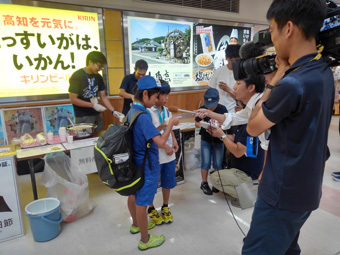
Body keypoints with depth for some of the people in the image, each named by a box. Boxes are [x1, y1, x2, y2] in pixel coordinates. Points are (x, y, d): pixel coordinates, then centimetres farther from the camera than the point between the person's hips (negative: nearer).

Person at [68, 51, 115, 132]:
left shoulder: (98, 77, 7)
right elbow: (73, 99, -14)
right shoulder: (77, 76, -12)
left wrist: (113, 111, -1)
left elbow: (103, 96, 10)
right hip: (83, 118, -6)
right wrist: (93, 105, -18)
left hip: (97, 116, 6)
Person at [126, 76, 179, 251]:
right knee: (142, 202, 5)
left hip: (135, 162, 9)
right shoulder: (143, 116, -28)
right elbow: (161, 142, -32)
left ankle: (136, 225, 47)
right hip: (146, 166, -9)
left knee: (133, 194, 23)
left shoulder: (132, 111, 3)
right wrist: (171, 124, -19)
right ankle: (145, 240, 24)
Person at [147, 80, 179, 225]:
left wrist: (174, 141, 0)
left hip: (169, 155, 6)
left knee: (168, 182, 18)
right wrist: (164, 145, -22)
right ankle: (151, 209, 35)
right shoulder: (149, 112, -16)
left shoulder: (167, 111, 6)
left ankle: (165, 207, 39)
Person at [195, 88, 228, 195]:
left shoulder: (222, 109, -13)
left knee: (218, 163, 9)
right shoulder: (202, 109, -12)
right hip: (206, 140, 0)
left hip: (218, 140, 1)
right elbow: (196, 123, -7)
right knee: (206, 162, 4)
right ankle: (204, 183, 20)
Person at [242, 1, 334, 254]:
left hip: (283, 194, -9)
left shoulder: (292, 83, -28)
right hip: (306, 189, 9)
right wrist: (284, 73, 0)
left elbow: (253, 127, -12)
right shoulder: (324, 73, 1)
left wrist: (278, 75, -10)